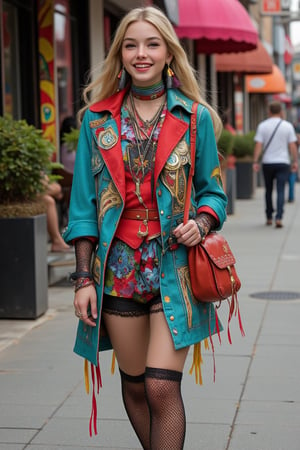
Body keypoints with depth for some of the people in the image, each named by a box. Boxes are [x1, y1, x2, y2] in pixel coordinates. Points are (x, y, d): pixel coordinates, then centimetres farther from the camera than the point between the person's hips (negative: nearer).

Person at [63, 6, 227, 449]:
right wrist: (84, 278, -1)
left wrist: (201, 223, -13)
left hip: (174, 267, -2)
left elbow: (213, 191, 10)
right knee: (135, 386, 11)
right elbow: (84, 204, 6)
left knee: (162, 387, -10)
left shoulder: (194, 117, 3)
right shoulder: (98, 119, 6)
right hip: (119, 270, 2)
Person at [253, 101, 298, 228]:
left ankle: (269, 217, 21)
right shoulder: (288, 126, -1)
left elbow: (258, 145, -6)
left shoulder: (262, 126, 0)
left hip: (267, 162, 1)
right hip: (283, 162, -1)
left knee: (268, 190, 15)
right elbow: (292, 145, -3)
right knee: (280, 191, -2)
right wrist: (295, 161, 4)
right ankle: (278, 218, -14)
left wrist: (255, 162, -6)